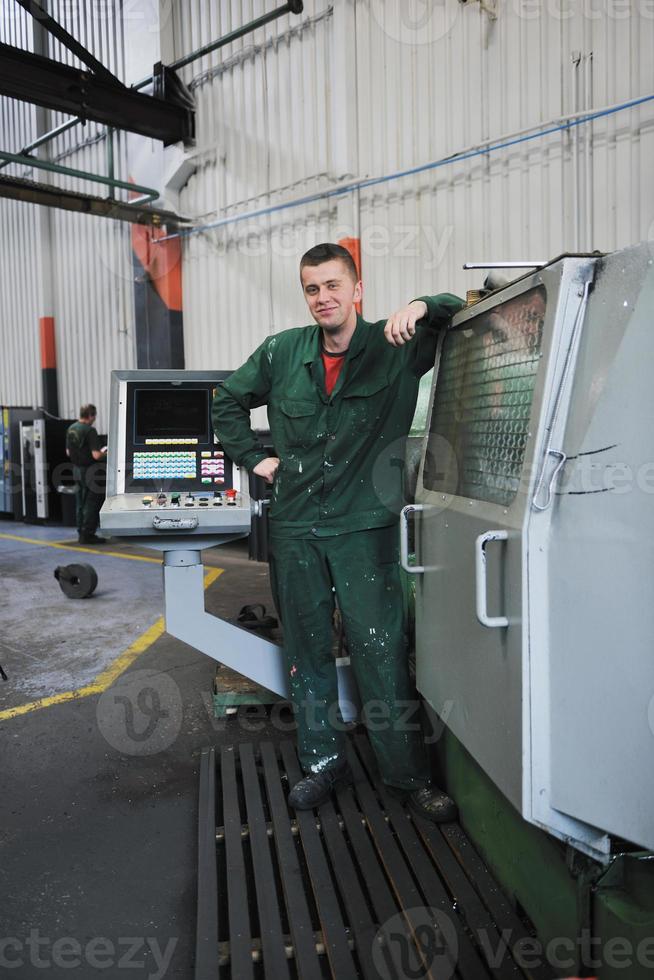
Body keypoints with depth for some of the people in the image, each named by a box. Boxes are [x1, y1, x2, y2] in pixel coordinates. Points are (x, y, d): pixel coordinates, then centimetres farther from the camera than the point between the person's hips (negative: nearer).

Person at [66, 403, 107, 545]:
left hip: (77, 469, 8)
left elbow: (68, 452, 15)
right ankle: (88, 534, 1)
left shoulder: (71, 429, 7)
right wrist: (104, 452, -3)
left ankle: (81, 533, 20)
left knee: (81, 504, 15)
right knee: (92, 504, 0)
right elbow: (96, 455, -22)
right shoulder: (89, 430, -19)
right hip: (90, 471, -8)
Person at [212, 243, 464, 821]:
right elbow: (229, 401, 18)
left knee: (382, 654, -1)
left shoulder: (398, 349, -5)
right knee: (307, 653, 12)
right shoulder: (281, 353, 4)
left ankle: (409, 775, 17)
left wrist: (423, 307, -21)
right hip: (294, 529, 3)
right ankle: (323, 762, 30)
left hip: (365, 529, -3)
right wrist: (254, 457, 8)